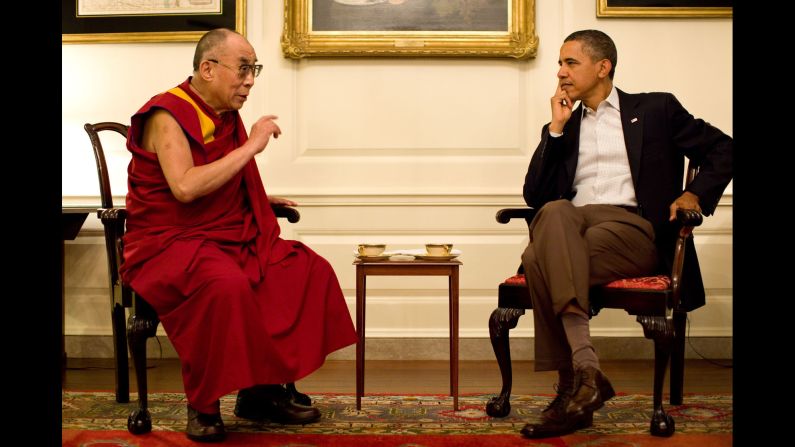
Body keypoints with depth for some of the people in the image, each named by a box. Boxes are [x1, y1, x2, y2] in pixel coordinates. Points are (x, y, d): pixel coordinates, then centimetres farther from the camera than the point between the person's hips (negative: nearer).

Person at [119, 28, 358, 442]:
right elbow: (185, 187, -29)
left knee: (311, 271, -8)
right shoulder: (167, 115, -12)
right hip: (170, 242, -8)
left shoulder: (227, 117, 12)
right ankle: (203, 406, -19)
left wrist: (264, 199, 14)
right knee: (226, 284, -38)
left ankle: (264, 389, -2)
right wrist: (251, 146, -23)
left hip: (232, 238, 8)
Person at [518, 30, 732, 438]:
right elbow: (535, 196, 13)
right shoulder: (563, 128, 26)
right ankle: (586, 370, -42)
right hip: (570, 224, 3)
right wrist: (557, 128, 9)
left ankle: (570, 389, -33)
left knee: (542, 260, -33)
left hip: (633, 229, -3)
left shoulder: (655, 109, 17)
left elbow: (722, 149, 15)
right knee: (554, 212, -36)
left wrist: (695, 194, -1)